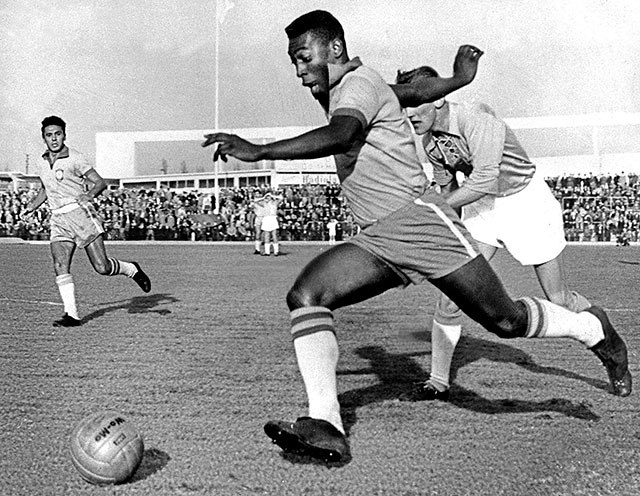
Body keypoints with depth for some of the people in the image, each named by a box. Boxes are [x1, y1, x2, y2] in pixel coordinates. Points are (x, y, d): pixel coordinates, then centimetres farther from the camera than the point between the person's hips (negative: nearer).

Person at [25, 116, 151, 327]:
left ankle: (132, 269, 23)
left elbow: (101, 182, -10)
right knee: (60, 267, -11)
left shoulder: (74, 158, -6)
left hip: (80, 213, -5)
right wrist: (33, 204, 15)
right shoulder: (42, 163, 13)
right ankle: (71, 315, -9)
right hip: (58, 221, 5)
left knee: (102, 267, -6)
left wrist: (89, 194, -30)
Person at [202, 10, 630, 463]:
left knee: (505, 320, 0)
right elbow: (420, 90, 33)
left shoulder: (358, 83, -9)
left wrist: (258, 151, -36)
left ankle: (594, 330, 29)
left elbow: (339, 137, -31)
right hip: (375, 240, 9)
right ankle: (326, 427, -20)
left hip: (421, 221, -9)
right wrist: (460, 79, 50)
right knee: (305, 297, -13)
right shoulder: (343, 92, 19)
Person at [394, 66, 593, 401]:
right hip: (479, 207, 6)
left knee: (558, 299, 3)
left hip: (525, 199, -6)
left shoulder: (475, 120, -29)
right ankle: (438, 383, -1)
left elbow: (484, 181, -38)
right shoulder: (429, 140, -6)